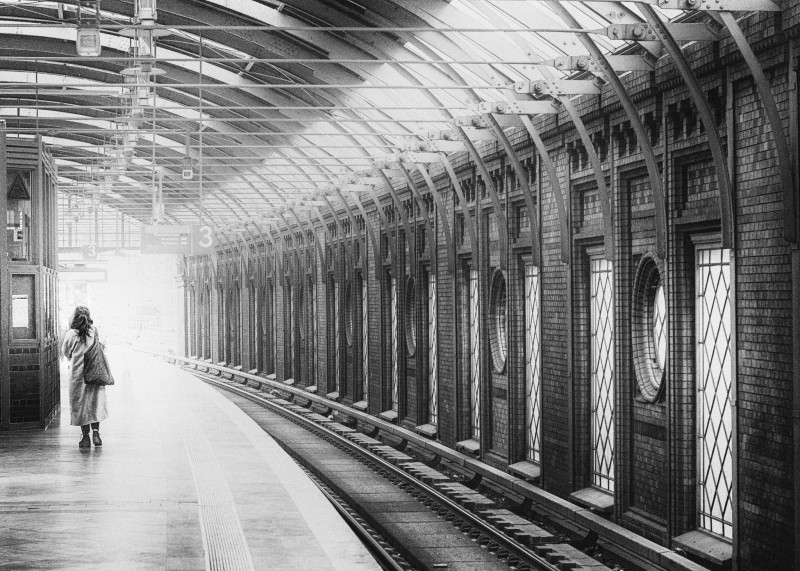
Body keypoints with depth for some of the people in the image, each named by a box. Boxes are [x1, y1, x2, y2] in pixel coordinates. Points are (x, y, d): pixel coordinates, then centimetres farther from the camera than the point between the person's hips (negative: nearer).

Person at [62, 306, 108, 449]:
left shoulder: (71, 334, -9)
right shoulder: (94, 330, -3)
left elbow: (65, 351, 6)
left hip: (78, 373, -2)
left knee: (80, 405, 7)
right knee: (95, 403, 13)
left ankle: (85, 437, 6)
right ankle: (96, 432, 1)